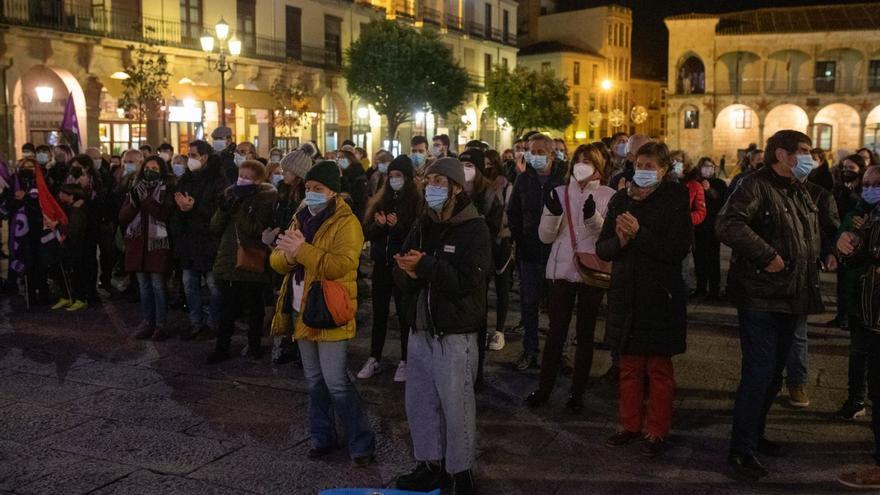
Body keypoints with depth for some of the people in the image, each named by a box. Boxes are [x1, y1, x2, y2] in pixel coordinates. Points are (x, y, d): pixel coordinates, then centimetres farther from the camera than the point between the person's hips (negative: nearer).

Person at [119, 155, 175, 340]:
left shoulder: (166, 190, -1)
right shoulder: (136, 189, 11)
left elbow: (164, 214, -15)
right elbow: (123, 217, 5)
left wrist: (145, 199, -18)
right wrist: (134, 201, -12)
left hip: (157, 242, -4)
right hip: (137, 242, 5)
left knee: (158, 285, -4)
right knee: (143, 285, 10)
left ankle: (161, 325, 4)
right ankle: (148, 323, 18)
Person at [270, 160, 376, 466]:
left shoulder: (345, 223, -12)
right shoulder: (301, 218, 12)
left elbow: (340, 266, -27)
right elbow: (277, 261, 9)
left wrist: (302, 250, -27)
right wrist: (288, 254, -14)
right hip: (302, 311, 8)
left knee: (336, 382, -8)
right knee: (314, 380, 16)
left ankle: (362, 444, 4)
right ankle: (322, 437, 29)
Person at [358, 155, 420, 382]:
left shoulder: (417, 202, -6)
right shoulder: (382, 199, 9)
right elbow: (367, 232, 6)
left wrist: (397, 226, -22)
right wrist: (377, 224, -13)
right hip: (381, 264, 5)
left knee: (404, 314, 4)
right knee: (379, 313, 11)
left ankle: (405, 361, 15)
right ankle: (374, 359, 21)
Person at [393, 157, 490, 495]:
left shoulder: (474, 228, -8)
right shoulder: (422, 227, 12)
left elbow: (468, 279, -20)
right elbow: (401, 277, 8)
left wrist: (426, 265, -22)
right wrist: (409, 273, -14)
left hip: (455, 335, -7)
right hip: (420, 330, 7)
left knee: (456, 406, 0)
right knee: (419, 403, 14)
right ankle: (431, 465, 28)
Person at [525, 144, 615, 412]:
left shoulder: (608, 196, -1)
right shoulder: (559, 193, 5)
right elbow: (546, 236, 1)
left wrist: (593, 217, -25)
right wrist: (553, 213, -16)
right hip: (561, 271, 1)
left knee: (585, 333, 8)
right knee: (556, 332, 5)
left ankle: (577, 391, 17)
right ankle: (544, 387, 16)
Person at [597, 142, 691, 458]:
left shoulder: (675, 200, -5)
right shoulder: (620, 200, 7)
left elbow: (678, 249, -15)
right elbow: (602, 249, 5)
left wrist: (639, 234, -21)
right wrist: (620, 241, -16)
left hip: (660, 297, -4)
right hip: (625, 295, 4)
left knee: (659, 369, 6)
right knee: (629, 366, 12)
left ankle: (657, 431, 17)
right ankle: (630, 424, 25)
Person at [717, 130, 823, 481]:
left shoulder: (801, 192, 16)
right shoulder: (756, 186, -13)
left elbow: (813, 237, 30)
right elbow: (727, 224, -30)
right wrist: (767, 256, -28)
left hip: (790, 299, 9)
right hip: (760, 298, -9)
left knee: (773, 374, 17)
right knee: (759, 374, -7)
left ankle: (755, 434, 33)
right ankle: (741, 449, 4)